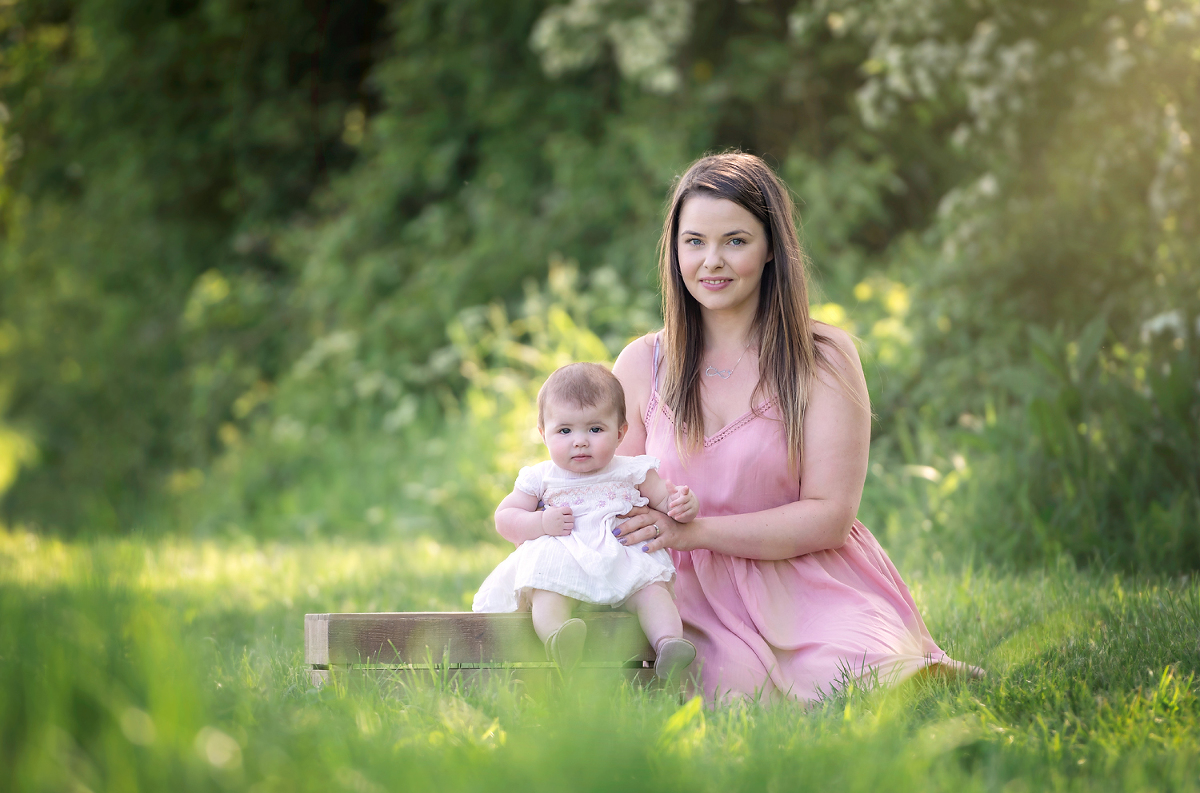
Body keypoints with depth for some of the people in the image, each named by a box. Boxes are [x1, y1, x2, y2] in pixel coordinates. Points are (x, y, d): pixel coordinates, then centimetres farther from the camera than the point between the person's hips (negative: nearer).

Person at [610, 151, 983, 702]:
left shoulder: (824, 358, 1)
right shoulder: (640, 365, 9)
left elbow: (830, 516, -6)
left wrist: (692, 531, -16)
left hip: (810, 585, 0)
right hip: (700, 602, 1)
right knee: (737, 688, -31)